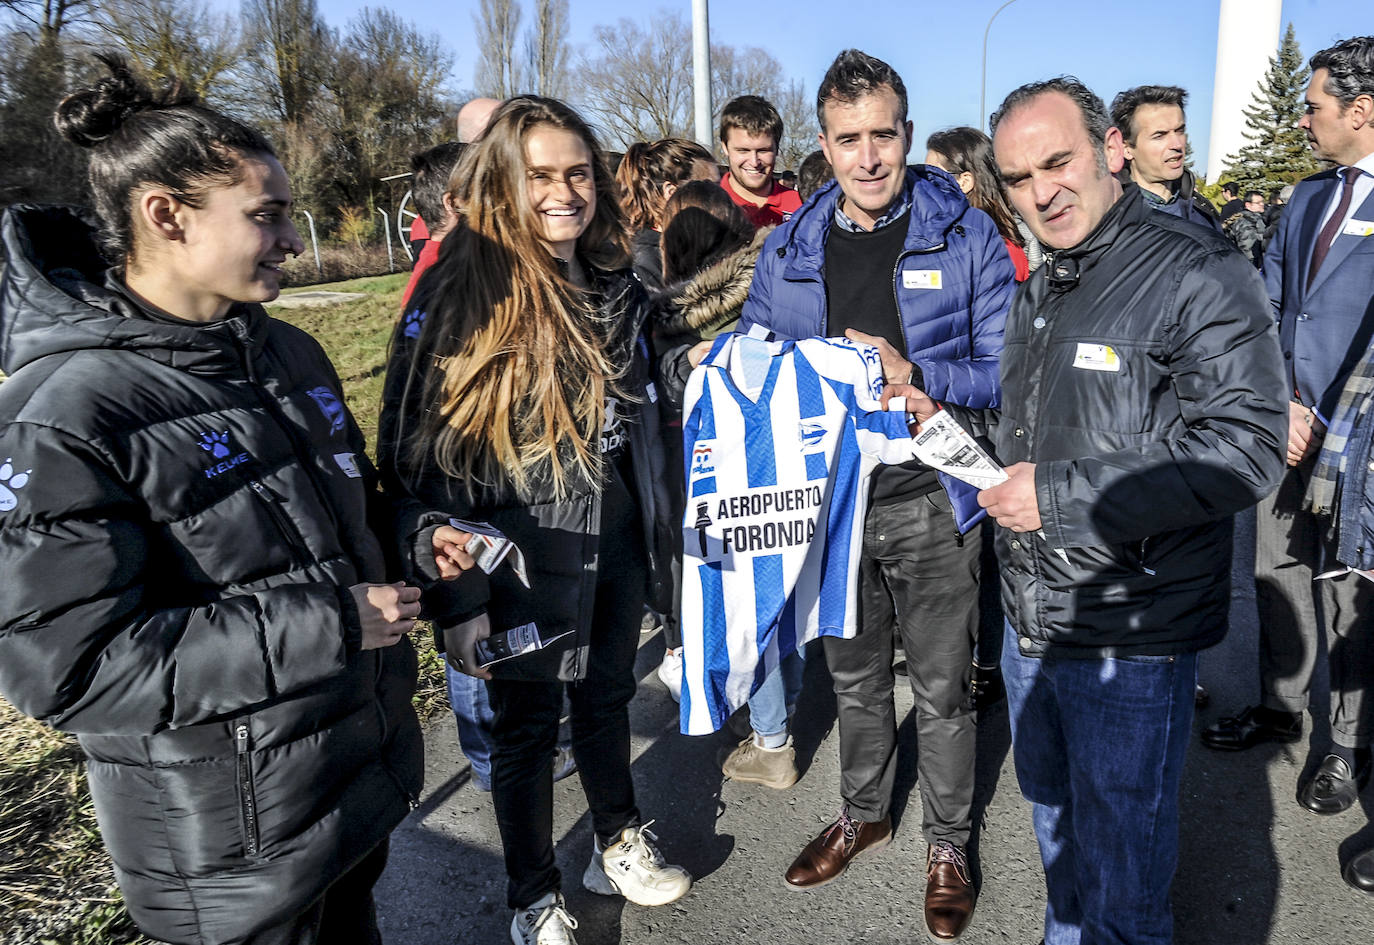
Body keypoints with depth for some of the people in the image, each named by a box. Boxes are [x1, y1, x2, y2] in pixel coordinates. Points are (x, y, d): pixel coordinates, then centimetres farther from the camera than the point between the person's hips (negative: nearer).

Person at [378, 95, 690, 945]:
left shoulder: (616, 284, 4)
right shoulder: (462, 293, -15)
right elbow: (423, 456, -15)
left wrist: (658, 537, 15)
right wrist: (456, 598, -16)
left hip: (616, 540, 5)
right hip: (526, 555, -5)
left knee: (608, 696, 21)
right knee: (529, 721, 12)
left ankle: (620, 845, 45)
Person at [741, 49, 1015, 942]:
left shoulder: (966, 236, -7)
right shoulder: (789, 248, 3)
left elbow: (1005, 369, -7)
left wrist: (914, 373, -23)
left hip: (930, 501, -3)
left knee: (942, 685, 11)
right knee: (854, 674, 20)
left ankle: (949, 840, 35)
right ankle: (864, 812, 44)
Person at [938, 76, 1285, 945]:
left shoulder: (1199, 276, -14)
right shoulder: (1041, 292, 12)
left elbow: (1244, 453, -23)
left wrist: (1059, 495, -24)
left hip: (1132, 641, -7)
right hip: (1031, 623, 8)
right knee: (1055, 824, 25)